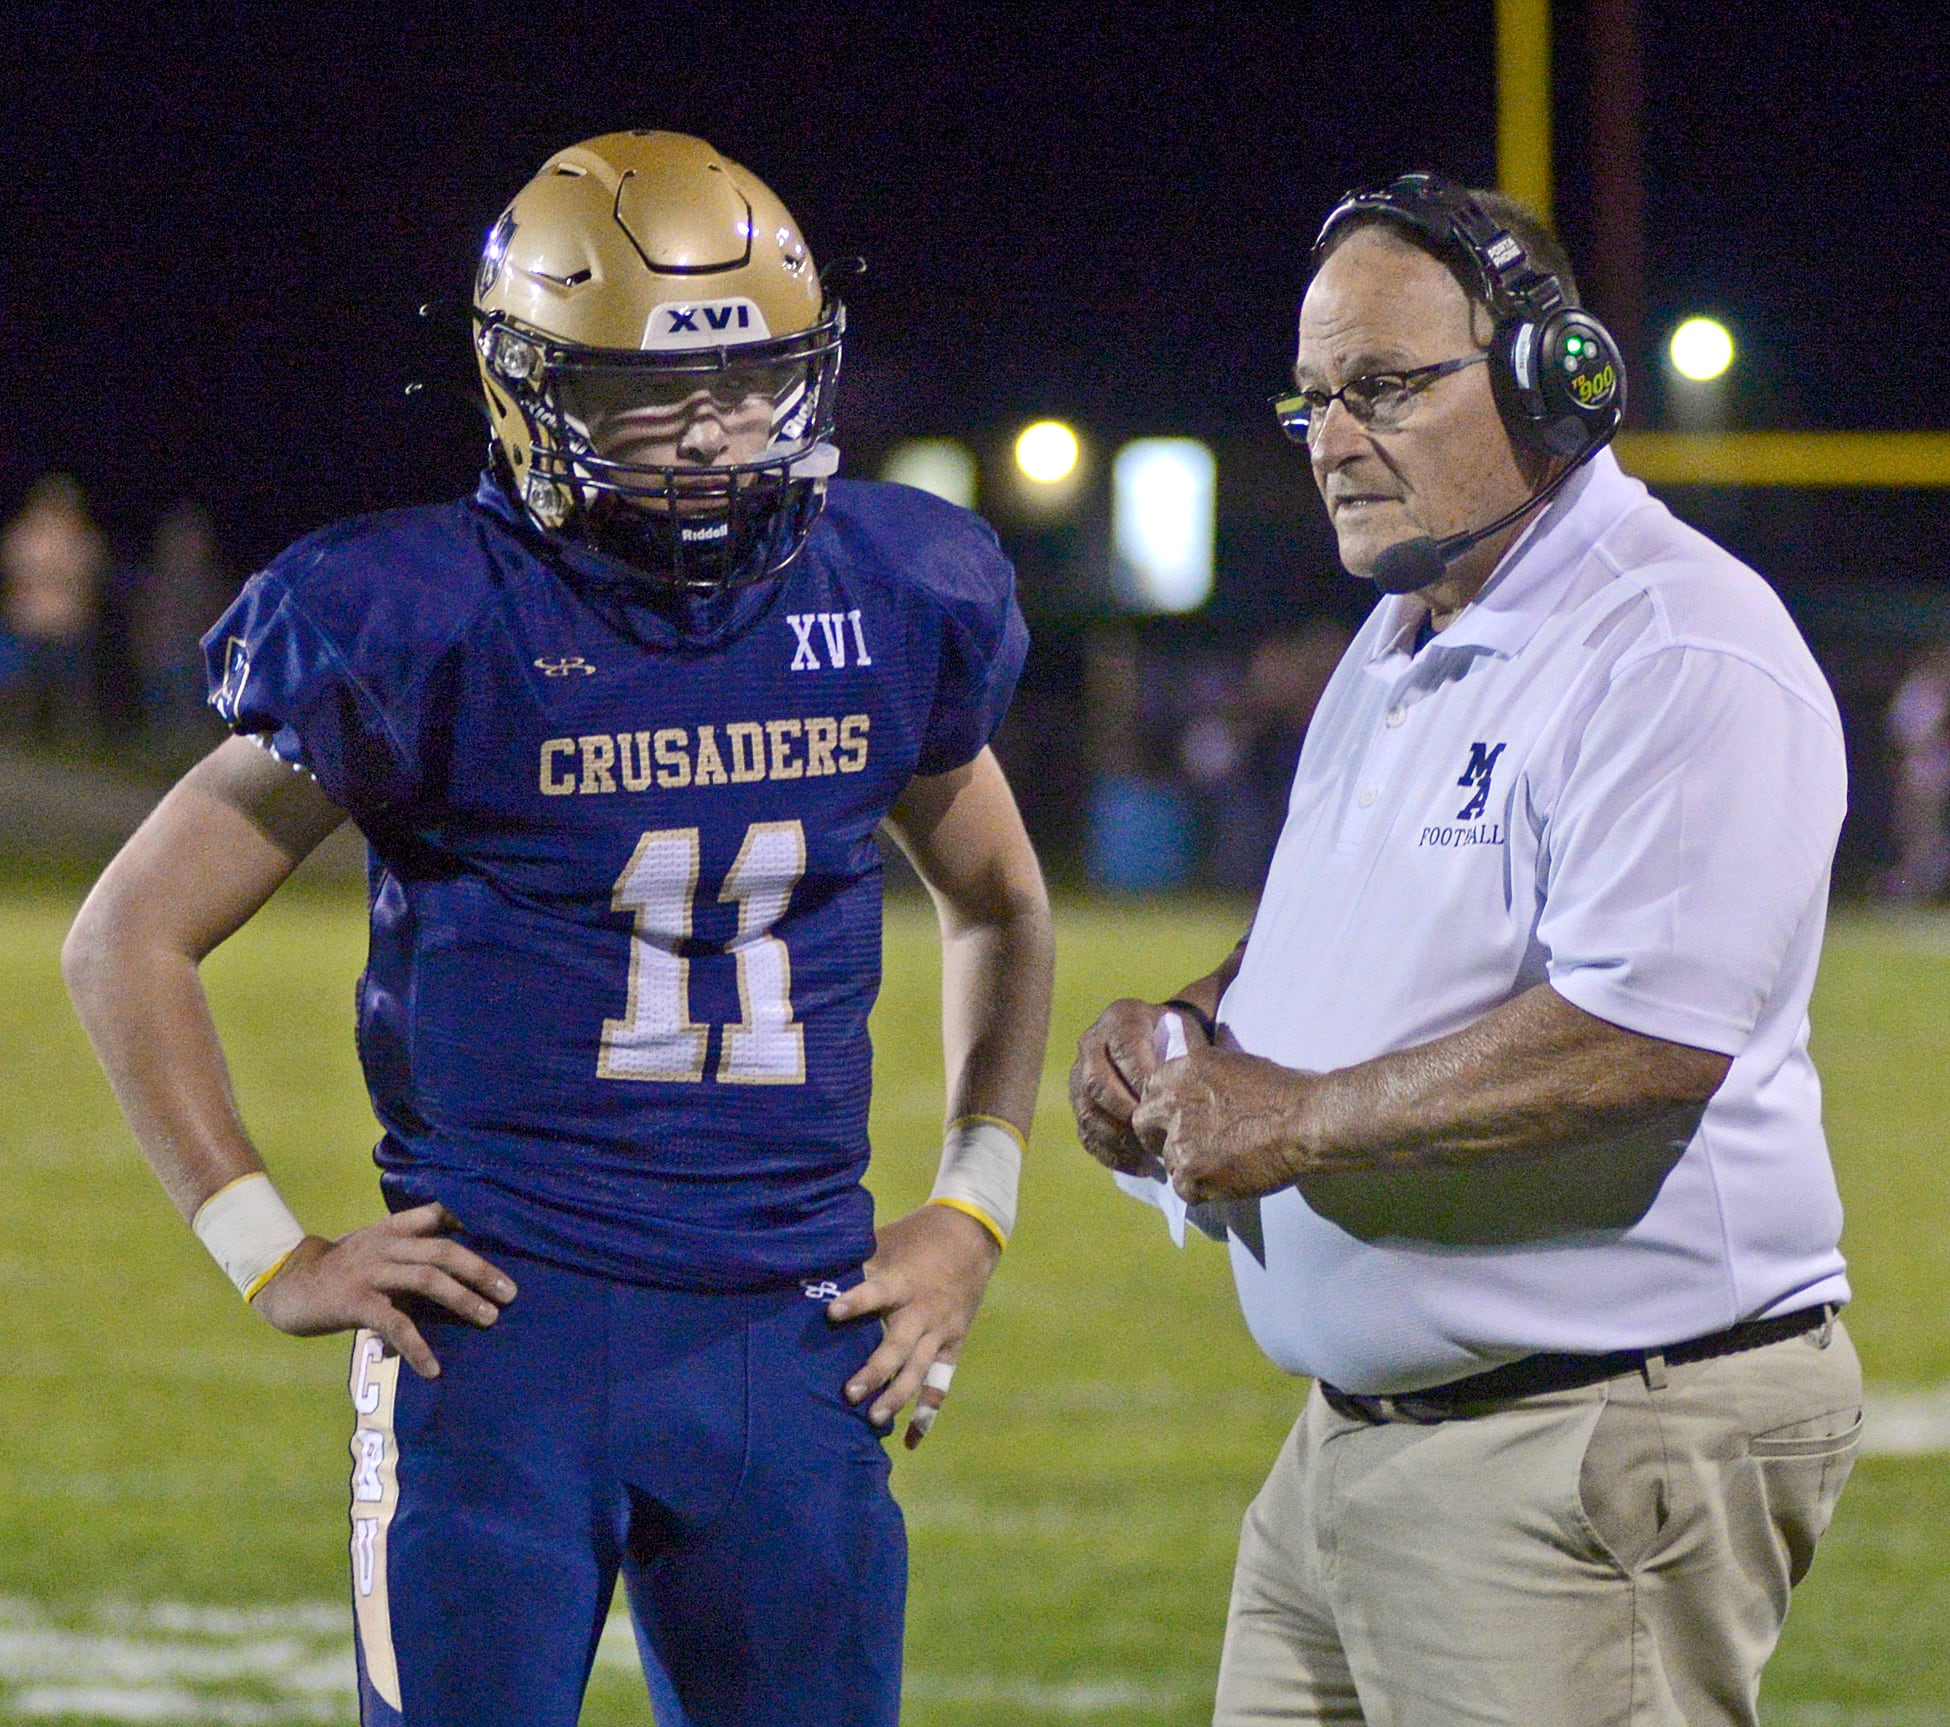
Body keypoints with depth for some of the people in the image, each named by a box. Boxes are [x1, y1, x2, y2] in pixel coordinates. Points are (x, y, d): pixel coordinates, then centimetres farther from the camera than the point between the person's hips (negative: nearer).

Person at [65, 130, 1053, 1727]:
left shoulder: (891, 606, 5)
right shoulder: (432, 626, -8)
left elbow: (1001, 911, 24)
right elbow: (131, 939, -1)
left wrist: (974, 1209, 12)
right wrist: (272, 1257, -5)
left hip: (793, 1346, 4)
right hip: (504, 1332, -4)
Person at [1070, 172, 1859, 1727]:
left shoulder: (1677, 657, -15)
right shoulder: (1399, 650, 18)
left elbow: (1640, 1043, -25)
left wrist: (1295, 1121, -17)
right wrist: (1188, 1028, 9)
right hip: (1358, 1430, 10)